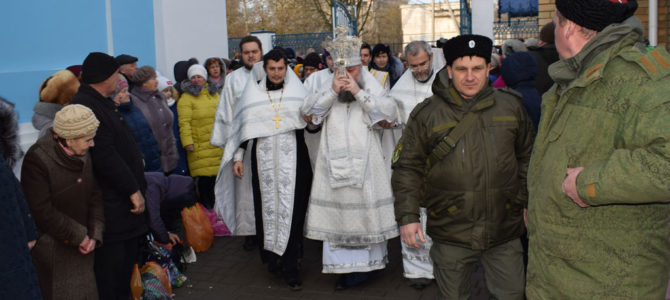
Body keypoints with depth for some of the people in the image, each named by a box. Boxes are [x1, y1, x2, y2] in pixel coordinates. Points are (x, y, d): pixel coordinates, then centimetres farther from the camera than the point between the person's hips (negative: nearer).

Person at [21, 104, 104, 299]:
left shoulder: (83, 155, 2)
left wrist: (94, 234, -6)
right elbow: (42, 212, -20)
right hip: (51, 249, -6)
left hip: (80, 246, 6)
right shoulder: (37, 160, -19)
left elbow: (94, 196, 7)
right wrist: (79, 235, -14)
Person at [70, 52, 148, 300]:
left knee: (128, 259, 18)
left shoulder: (102, 103, 17)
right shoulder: (86, 106, -18)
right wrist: (133, 190, -19)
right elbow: (105, 157, -24)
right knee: (112, 262, -2)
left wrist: (137, 186, 19)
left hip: (124, 199, 10)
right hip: (110, 205, -10)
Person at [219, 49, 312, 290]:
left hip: (293, 159, -1)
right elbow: (244, 127, 10)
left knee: (292, 209, -3)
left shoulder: (297, 92, 6)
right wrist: (237, 158, 6)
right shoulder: (253, 94, 7)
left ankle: (290, 267, 3)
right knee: (267, 207, 3)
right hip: (264, 160, 1)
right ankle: (272, 255, 19)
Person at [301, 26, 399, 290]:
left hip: (366, 164, -1)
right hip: (334, 164, 2)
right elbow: (307, 114, -5)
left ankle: (367, 263, 18)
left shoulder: (371, 86, 3)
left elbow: (388, 117, -12)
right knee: (336, 210, 4)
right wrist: (332, 91, -15)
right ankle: (344, 266, 16)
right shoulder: (327, 87, 8)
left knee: (367, 211, 3)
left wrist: (359, 92, -17)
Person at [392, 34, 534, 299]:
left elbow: (526, 158, 15)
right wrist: (408, 216, -8)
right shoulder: (426, 114, -2)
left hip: (505, 231, 2)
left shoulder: (511, 107, 5)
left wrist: (525, 203, 12)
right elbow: (407, 168, -1)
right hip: (451, 235, -2)